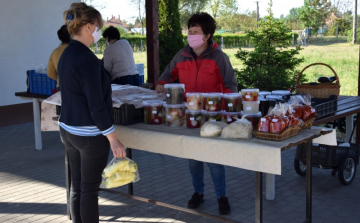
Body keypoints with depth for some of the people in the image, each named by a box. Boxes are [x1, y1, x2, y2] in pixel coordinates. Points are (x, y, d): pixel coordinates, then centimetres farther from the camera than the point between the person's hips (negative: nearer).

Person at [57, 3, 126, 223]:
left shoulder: (66, 54, 7)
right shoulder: (87, 59, -20)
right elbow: (96, 105, -21)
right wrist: (113, 139, -16)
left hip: (69, 129, 9)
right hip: (89, 134, -8)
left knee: (77, 186, 15)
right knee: (90, 189, 3)